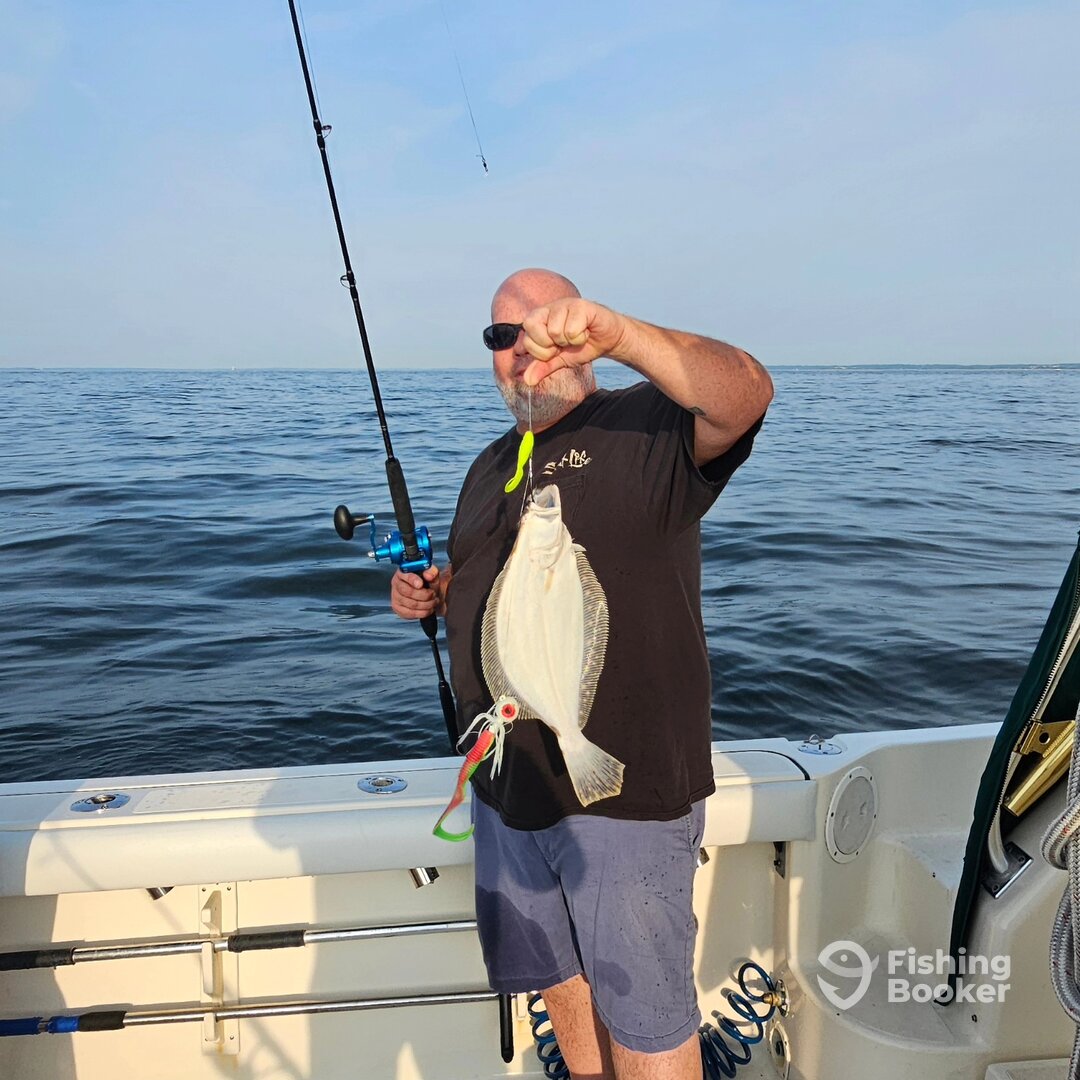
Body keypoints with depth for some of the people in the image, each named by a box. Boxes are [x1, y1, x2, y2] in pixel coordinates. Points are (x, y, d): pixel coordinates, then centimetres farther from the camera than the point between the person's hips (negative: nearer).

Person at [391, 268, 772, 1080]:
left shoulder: (646, 427, -8)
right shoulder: (490, 468, 14)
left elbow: (746, 394, -28)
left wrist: (616, 334, -40)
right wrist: (432, 594, 4)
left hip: (627, 788, -7)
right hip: (508, 788, 7)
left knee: (644, 1015, 9)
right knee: (559, 981, 23)